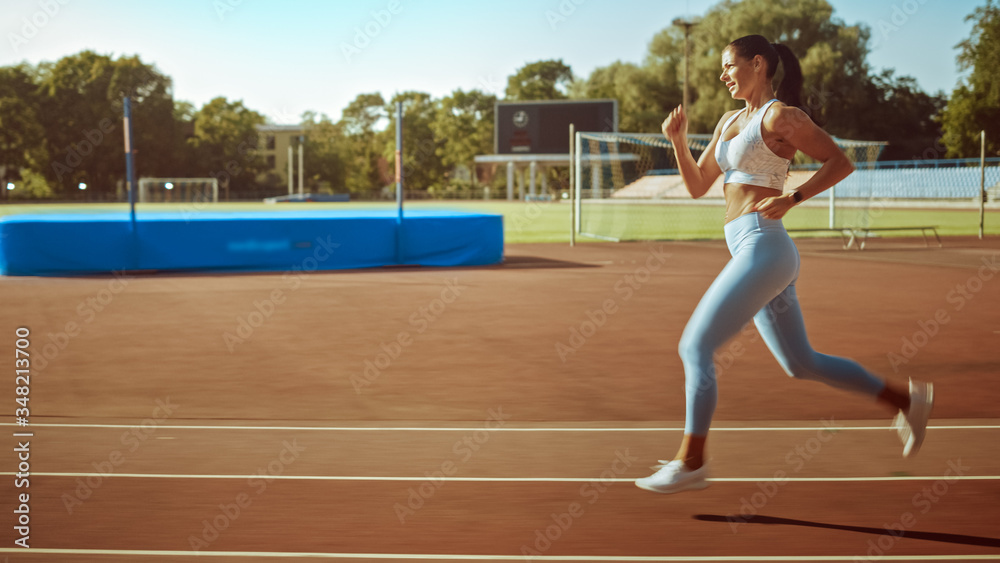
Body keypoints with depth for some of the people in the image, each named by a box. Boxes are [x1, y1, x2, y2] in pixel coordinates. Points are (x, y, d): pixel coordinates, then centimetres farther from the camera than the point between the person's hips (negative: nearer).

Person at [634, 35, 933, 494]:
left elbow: (841, 162, -7)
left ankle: (690, 462, -2)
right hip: (750, 251, 10)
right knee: (801, 363, 15)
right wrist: (678, 140, 5)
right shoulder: (730, 121, 19)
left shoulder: (780, 116, -6)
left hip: (762, 247, -10)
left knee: (695, 347, -9)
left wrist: (791, 199, -17)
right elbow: (697, 186, 20)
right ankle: (905, 400, 25)